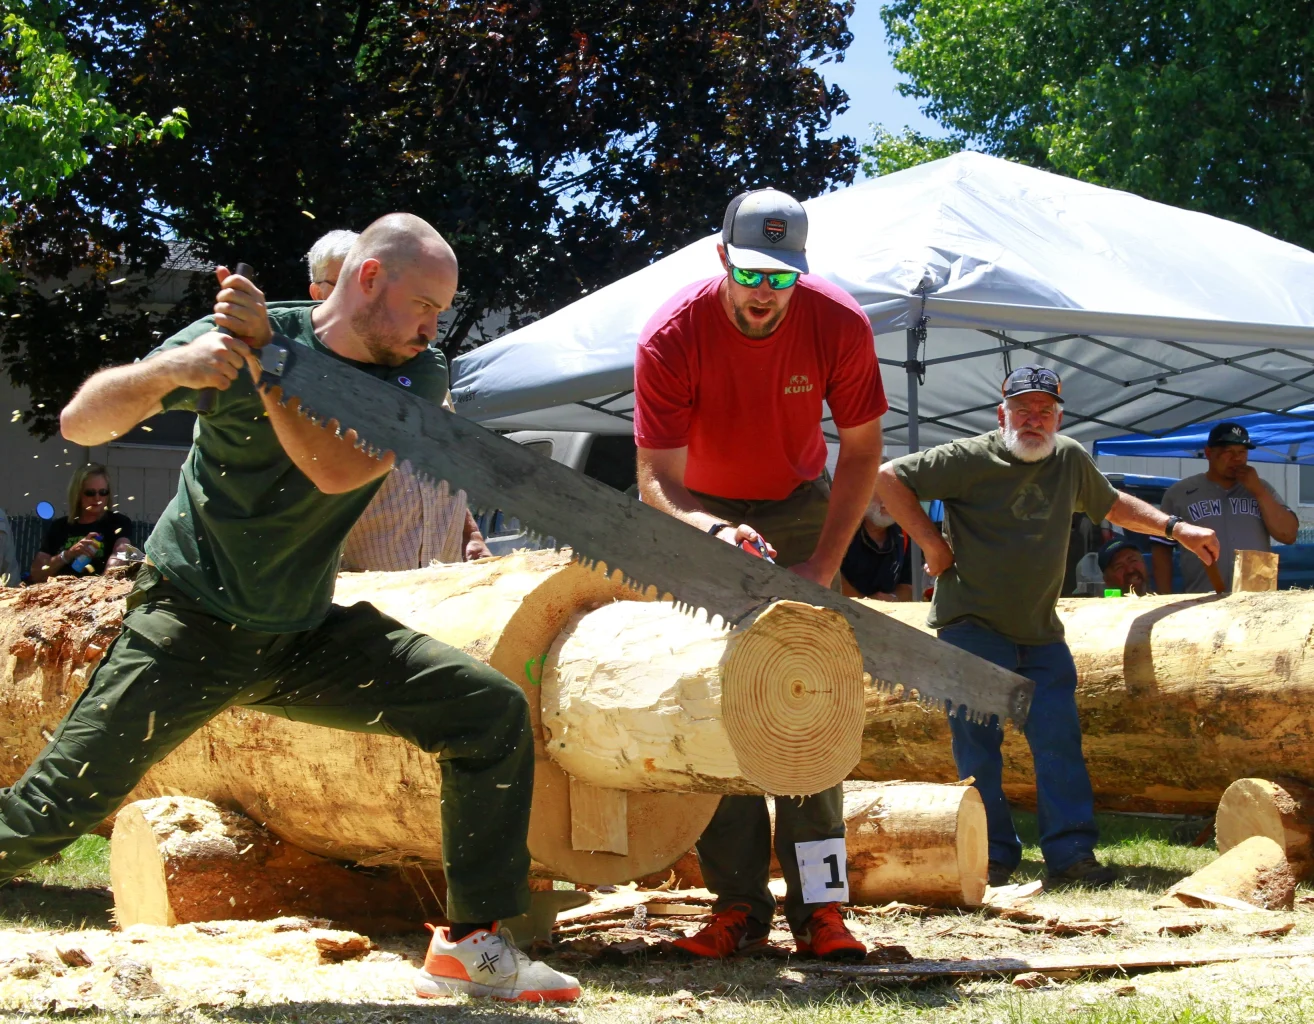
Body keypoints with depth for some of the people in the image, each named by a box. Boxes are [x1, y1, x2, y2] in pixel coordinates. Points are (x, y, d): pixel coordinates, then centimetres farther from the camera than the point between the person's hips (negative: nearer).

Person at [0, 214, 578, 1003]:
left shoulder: (417, 376, -4)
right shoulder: (236, 335, -13)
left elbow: (336, 468, -23)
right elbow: (81, 423, -18)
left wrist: (264, 360, -30)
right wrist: (169, 370, -36)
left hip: (308, 640, 4)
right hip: (192, 625, -4)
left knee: (492, 709, -8)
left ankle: (472, 947, -3)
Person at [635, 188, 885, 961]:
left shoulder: (840, 326, -23)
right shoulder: (672, 338, -27)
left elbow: (863, 450, -10)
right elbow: (656, 478, -26)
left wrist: (824, 565, -18)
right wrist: (714, 532, -47)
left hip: (798, 507, 1)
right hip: (704, 515, 0)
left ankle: (820, 905, -12)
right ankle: (739, 907, -10)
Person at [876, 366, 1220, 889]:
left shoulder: (1070, 460, 8)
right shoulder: (971, 459, -10)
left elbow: (1113, 505, 25)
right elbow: (889, 477, -11)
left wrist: (1176, 528, 19)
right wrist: (931, 542, -13)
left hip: (1041, 632, 5)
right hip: (972, 625, -5)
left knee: (1060, 739, -2)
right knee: (978, 739, -6)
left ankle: (1070, 851, -1)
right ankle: (993, 855, 0)